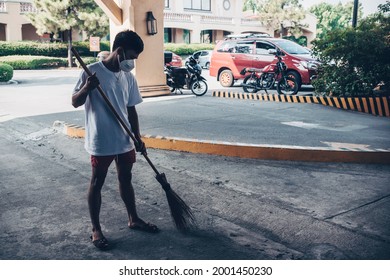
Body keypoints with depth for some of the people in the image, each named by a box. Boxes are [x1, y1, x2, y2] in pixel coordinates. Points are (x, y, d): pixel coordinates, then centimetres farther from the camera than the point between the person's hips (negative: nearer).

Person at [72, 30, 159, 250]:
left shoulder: (129, 77, 5)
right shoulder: (92, 71, -11)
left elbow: (131, 110, 10)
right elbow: (75, 103, -7)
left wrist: (138, 137, 3)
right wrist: (86, 88, -27)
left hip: (124, 140, 6)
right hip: (101, 141, -5)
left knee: (126, 179, 18)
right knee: (97, 183, 7)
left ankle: (134, 219, 34)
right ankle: (96, 229, 20)